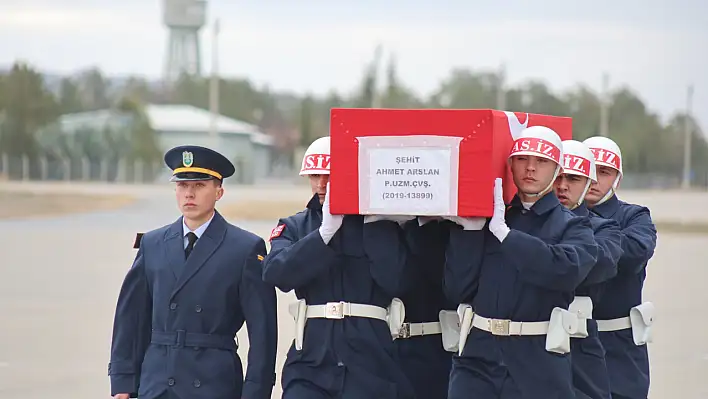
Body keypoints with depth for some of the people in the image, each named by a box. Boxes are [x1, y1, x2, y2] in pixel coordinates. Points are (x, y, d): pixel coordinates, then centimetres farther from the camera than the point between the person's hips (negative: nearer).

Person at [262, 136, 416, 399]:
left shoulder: (380, 226, 5)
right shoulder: (295, 227, 13)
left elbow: (394, 282, -10)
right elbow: (277, 274, -7)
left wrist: (375, 221, -9)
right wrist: (325, 231, -16)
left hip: (370, 367, -1)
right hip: (311, 360, 2)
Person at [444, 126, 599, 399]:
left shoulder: (572, 227, 6)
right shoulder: (483, 219, 10)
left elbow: (567, 268, -17)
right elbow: (457, 289, 2)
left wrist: (503, 233, -15)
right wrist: (469, 229, -7)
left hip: (539, 365, -1)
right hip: (477, 358, 1)